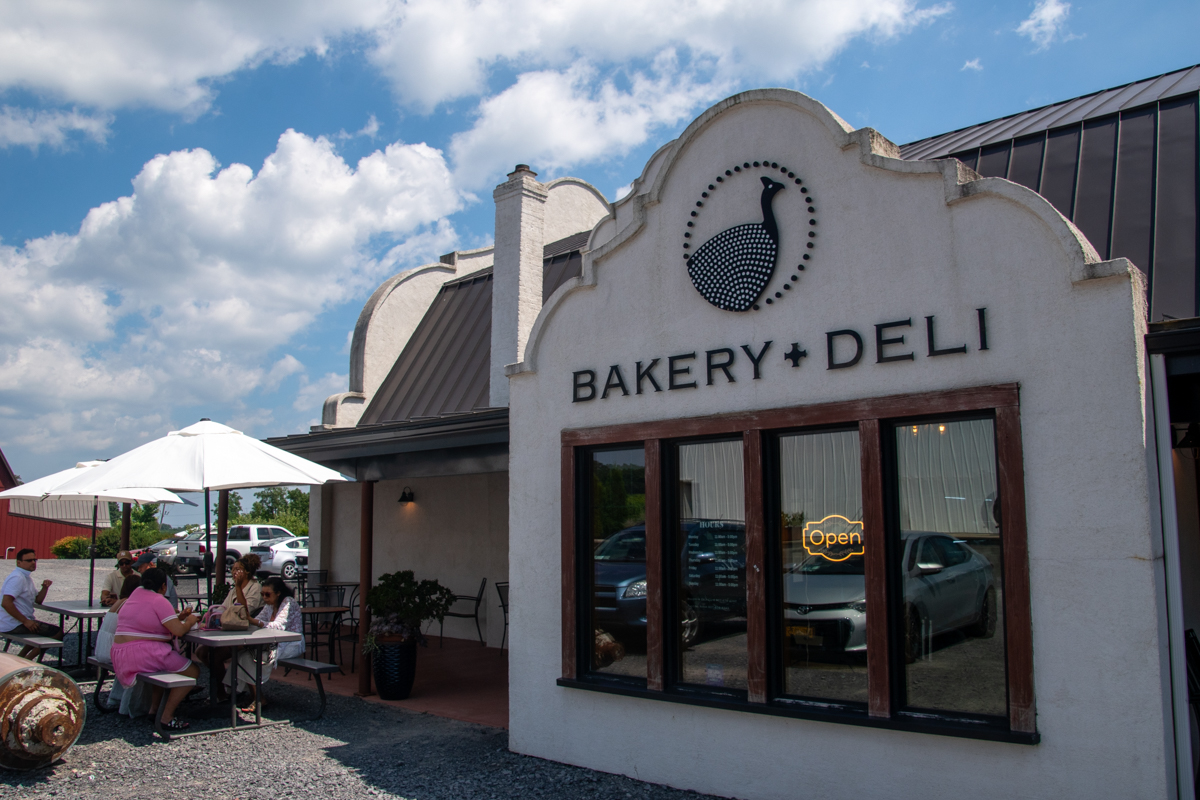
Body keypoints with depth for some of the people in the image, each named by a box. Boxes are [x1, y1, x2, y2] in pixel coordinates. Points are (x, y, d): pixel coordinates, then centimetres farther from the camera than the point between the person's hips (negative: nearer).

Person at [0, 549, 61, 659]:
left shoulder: (27, 577, 15)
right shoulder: (17, 578, -18)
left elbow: (38, 600, 17)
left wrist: (45, 587, -3)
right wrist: (25, 621, -26)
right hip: (14, 624, -11)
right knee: (57, 633, -13)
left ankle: (21, 657, 22)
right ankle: (26, 660, -5)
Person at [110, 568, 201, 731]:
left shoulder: (137, 592, 12)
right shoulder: (159, 601, -12)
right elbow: (178, 630, -17)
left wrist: (178, 617, 15)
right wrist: (190, 621, 3)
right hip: (143, 654, -10)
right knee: (193, 672, -2)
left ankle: (154, 709, 29)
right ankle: (167, 717, -3)